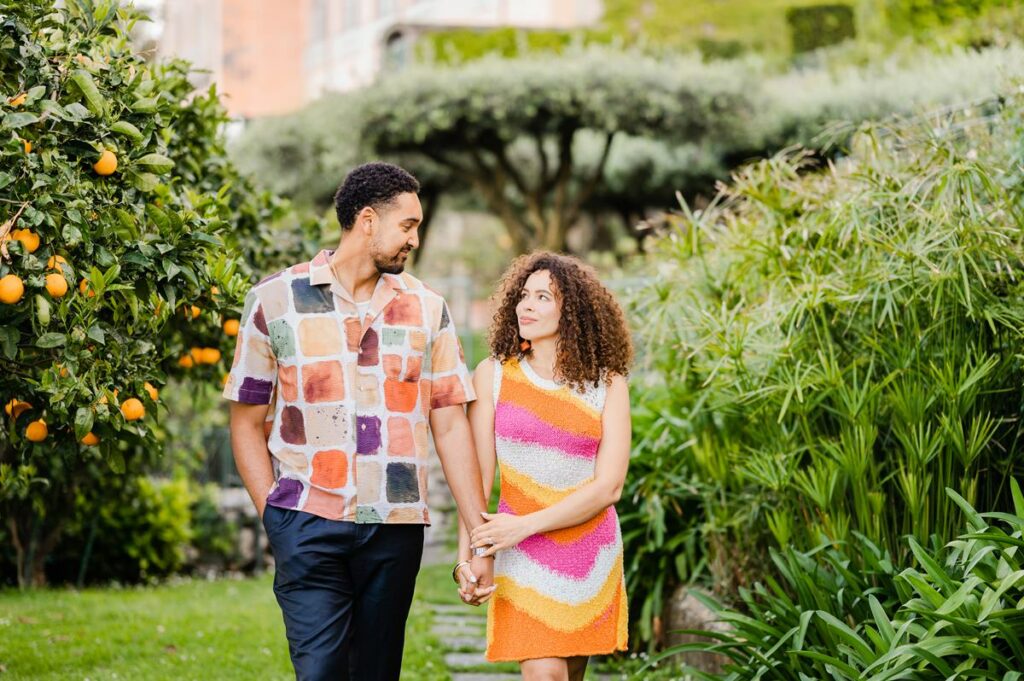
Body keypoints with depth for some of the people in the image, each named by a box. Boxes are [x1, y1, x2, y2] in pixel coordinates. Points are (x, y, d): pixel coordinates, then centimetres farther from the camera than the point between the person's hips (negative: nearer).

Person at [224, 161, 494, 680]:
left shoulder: (427, 309, 10)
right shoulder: (274, 300, 4)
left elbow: (450, 426, 8)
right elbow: (247, 423, 7)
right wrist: (274, 516, -4)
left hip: (396, 527, 3)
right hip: (307, 523, -3)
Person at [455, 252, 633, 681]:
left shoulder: (607, 383, 1)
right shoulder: (494, 375, 1)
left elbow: (608, 487, -6)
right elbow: (477, 476, -2)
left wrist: (525, 525, -15)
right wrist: (465, 556, -15)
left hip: (591, 555, 1)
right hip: (524, 561, -1)